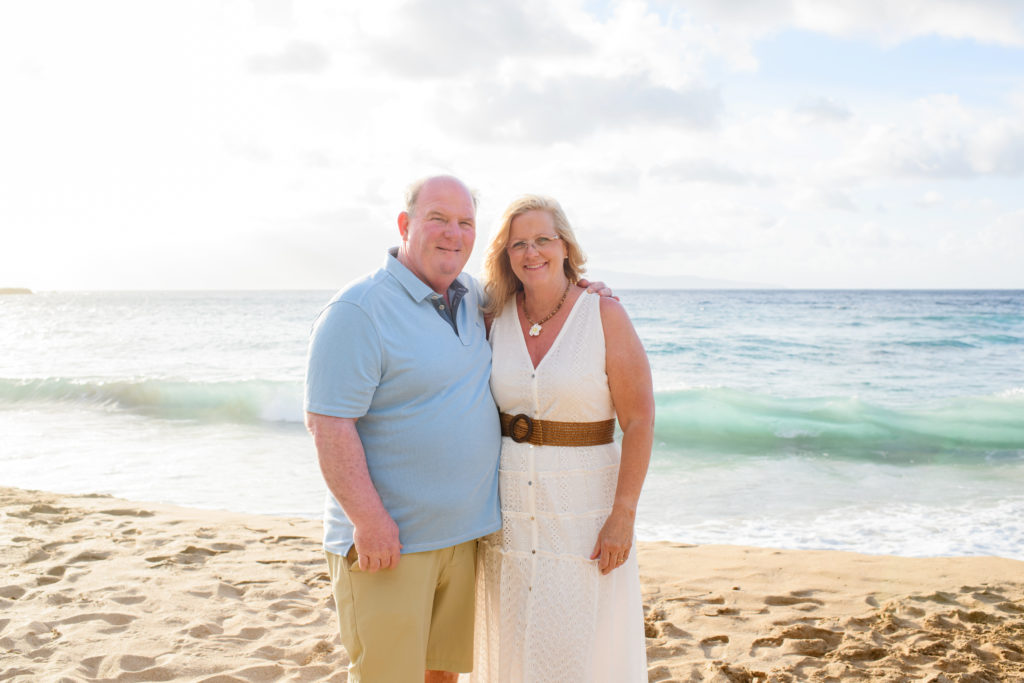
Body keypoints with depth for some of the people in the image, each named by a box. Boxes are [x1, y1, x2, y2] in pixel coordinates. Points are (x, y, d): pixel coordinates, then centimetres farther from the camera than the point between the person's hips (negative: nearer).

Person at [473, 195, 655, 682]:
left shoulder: (604, 316, -9)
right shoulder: (496, 317, 3)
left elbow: (639, 421, -10)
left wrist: (622, 515, -15)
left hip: (583, 509, -4)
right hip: (508, 509, 4)